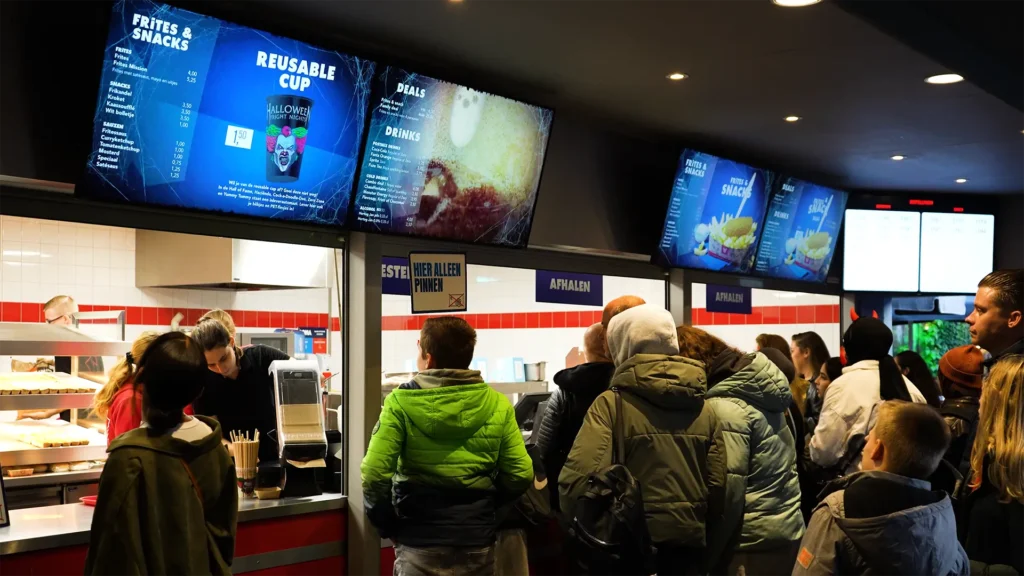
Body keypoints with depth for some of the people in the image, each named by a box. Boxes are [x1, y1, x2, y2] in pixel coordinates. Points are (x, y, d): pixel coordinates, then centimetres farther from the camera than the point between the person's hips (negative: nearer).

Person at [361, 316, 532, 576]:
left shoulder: (401, 402, -10)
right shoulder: (498, 405, -3)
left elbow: (374, 474, -16)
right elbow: (521, 475, -2)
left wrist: (386, 523, -1)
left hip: (420, 543, -2)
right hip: (477, 542, 2)